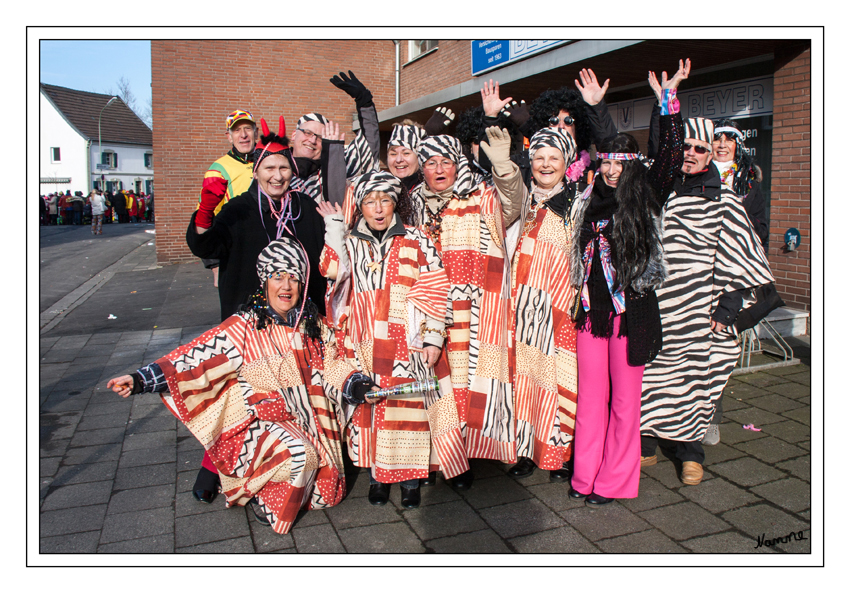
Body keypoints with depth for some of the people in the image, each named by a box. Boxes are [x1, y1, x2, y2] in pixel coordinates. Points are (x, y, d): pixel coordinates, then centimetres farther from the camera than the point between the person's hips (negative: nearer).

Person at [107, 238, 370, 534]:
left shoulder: (313, 324, 1)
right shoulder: (243, 328, -12)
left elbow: (332, 366, 3)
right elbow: (195, 358, -17)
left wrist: (353, 383, -17)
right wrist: (141, 379, -26)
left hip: (310, 420, 5)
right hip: (263, 421, -4)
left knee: (327, 495, 4)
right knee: (298, 454, -33)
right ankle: (261, 497, -2)